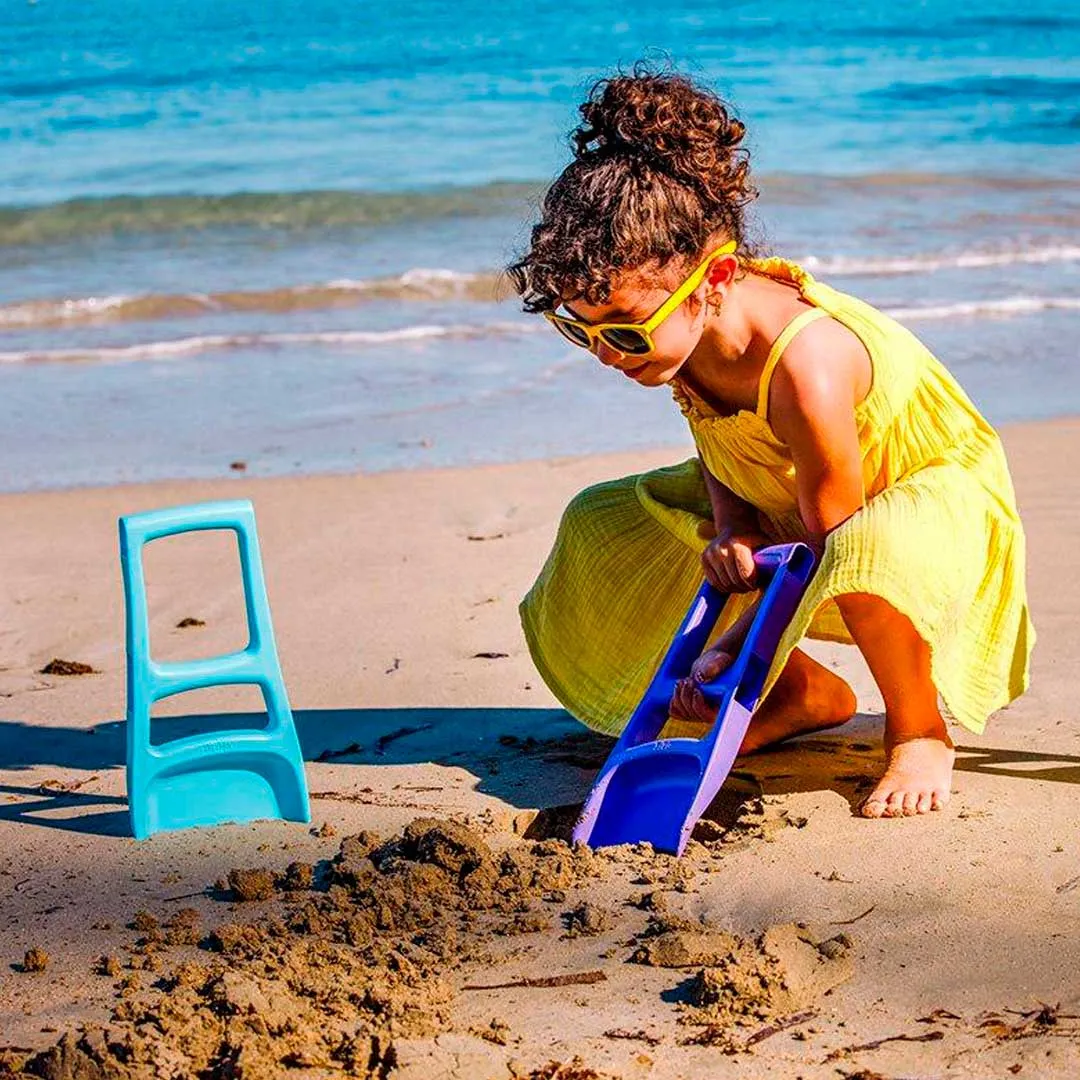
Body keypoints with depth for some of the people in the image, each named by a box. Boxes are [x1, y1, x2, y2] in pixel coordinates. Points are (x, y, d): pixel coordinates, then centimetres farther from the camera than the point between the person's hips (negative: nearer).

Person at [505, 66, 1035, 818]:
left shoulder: (802, 367, -39)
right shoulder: (684, 322, -16)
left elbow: (830, 542, -28)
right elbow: (716, 447, 3)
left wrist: (733, 652, -26)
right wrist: (730, 530, -18)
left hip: (939, 497, -9)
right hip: (785, 501, 9)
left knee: (867, 556, -45)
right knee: (601, 529, 4)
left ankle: (919, 731, -10)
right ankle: (807, 693, 14)